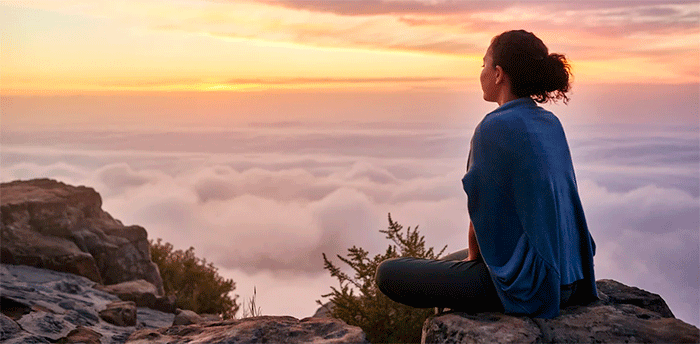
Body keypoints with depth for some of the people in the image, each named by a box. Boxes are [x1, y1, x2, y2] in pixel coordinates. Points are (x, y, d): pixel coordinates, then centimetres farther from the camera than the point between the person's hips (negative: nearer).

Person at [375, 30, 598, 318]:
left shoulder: (493, 129, -18)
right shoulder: (551, 124, 7)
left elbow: (482, 215, -13)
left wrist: (473, 258, 7)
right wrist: (473, 256, 16)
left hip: (523, 282, -9)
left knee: (388, 274, 2)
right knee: (447, 263, 31)